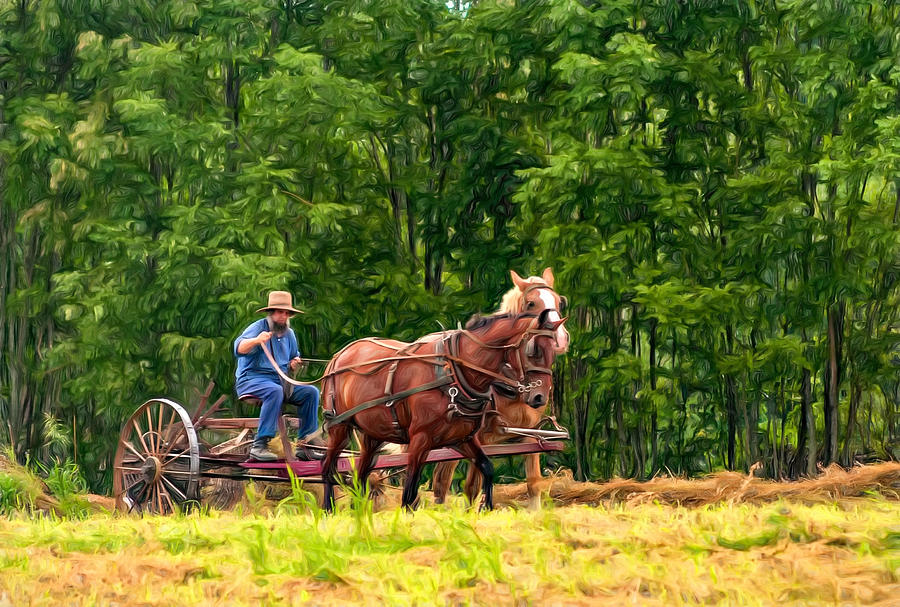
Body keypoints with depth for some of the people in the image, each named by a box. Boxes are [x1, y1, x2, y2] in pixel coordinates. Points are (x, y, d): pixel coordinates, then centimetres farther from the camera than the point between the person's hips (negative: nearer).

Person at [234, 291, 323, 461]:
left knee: (311, 392, -11)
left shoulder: (289, 334, 14)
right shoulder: (258, 328, -8)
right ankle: (260, 445, -39)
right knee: (275, 391, -37)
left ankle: (305, 445, -9)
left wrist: (294, 364, 4)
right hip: (251, 380, -7)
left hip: (281, 381, 7)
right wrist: (256, 340, -46)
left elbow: (294, 357, 30)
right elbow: (239, 348, -26)